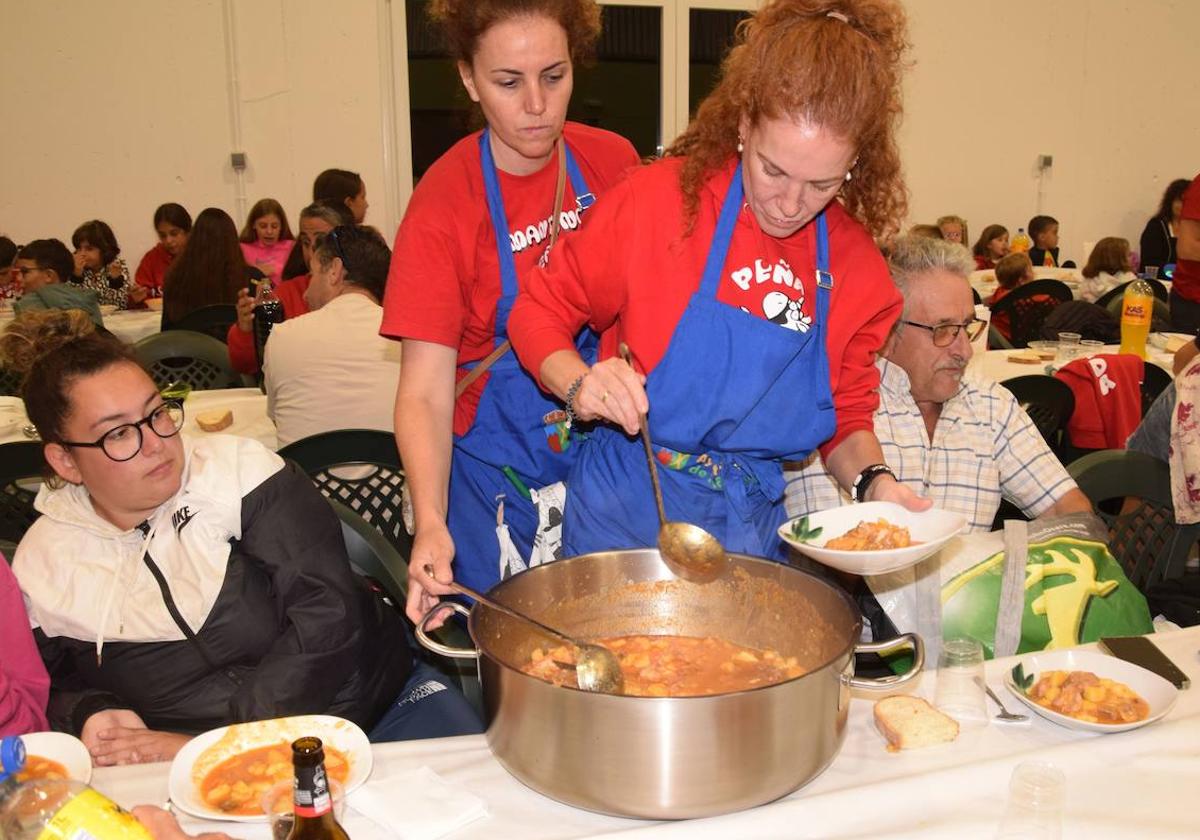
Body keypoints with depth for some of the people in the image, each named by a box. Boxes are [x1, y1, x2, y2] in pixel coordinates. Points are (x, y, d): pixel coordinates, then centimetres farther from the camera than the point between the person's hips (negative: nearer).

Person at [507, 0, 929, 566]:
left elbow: (846, 417, 7)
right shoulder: (661, 197, -14)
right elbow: (537, 313, -6)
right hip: (625, 516, -3)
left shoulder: (857, 265, -4)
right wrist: (581, 386, -26)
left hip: (752, 530, 3)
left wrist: (872, 479, -13)